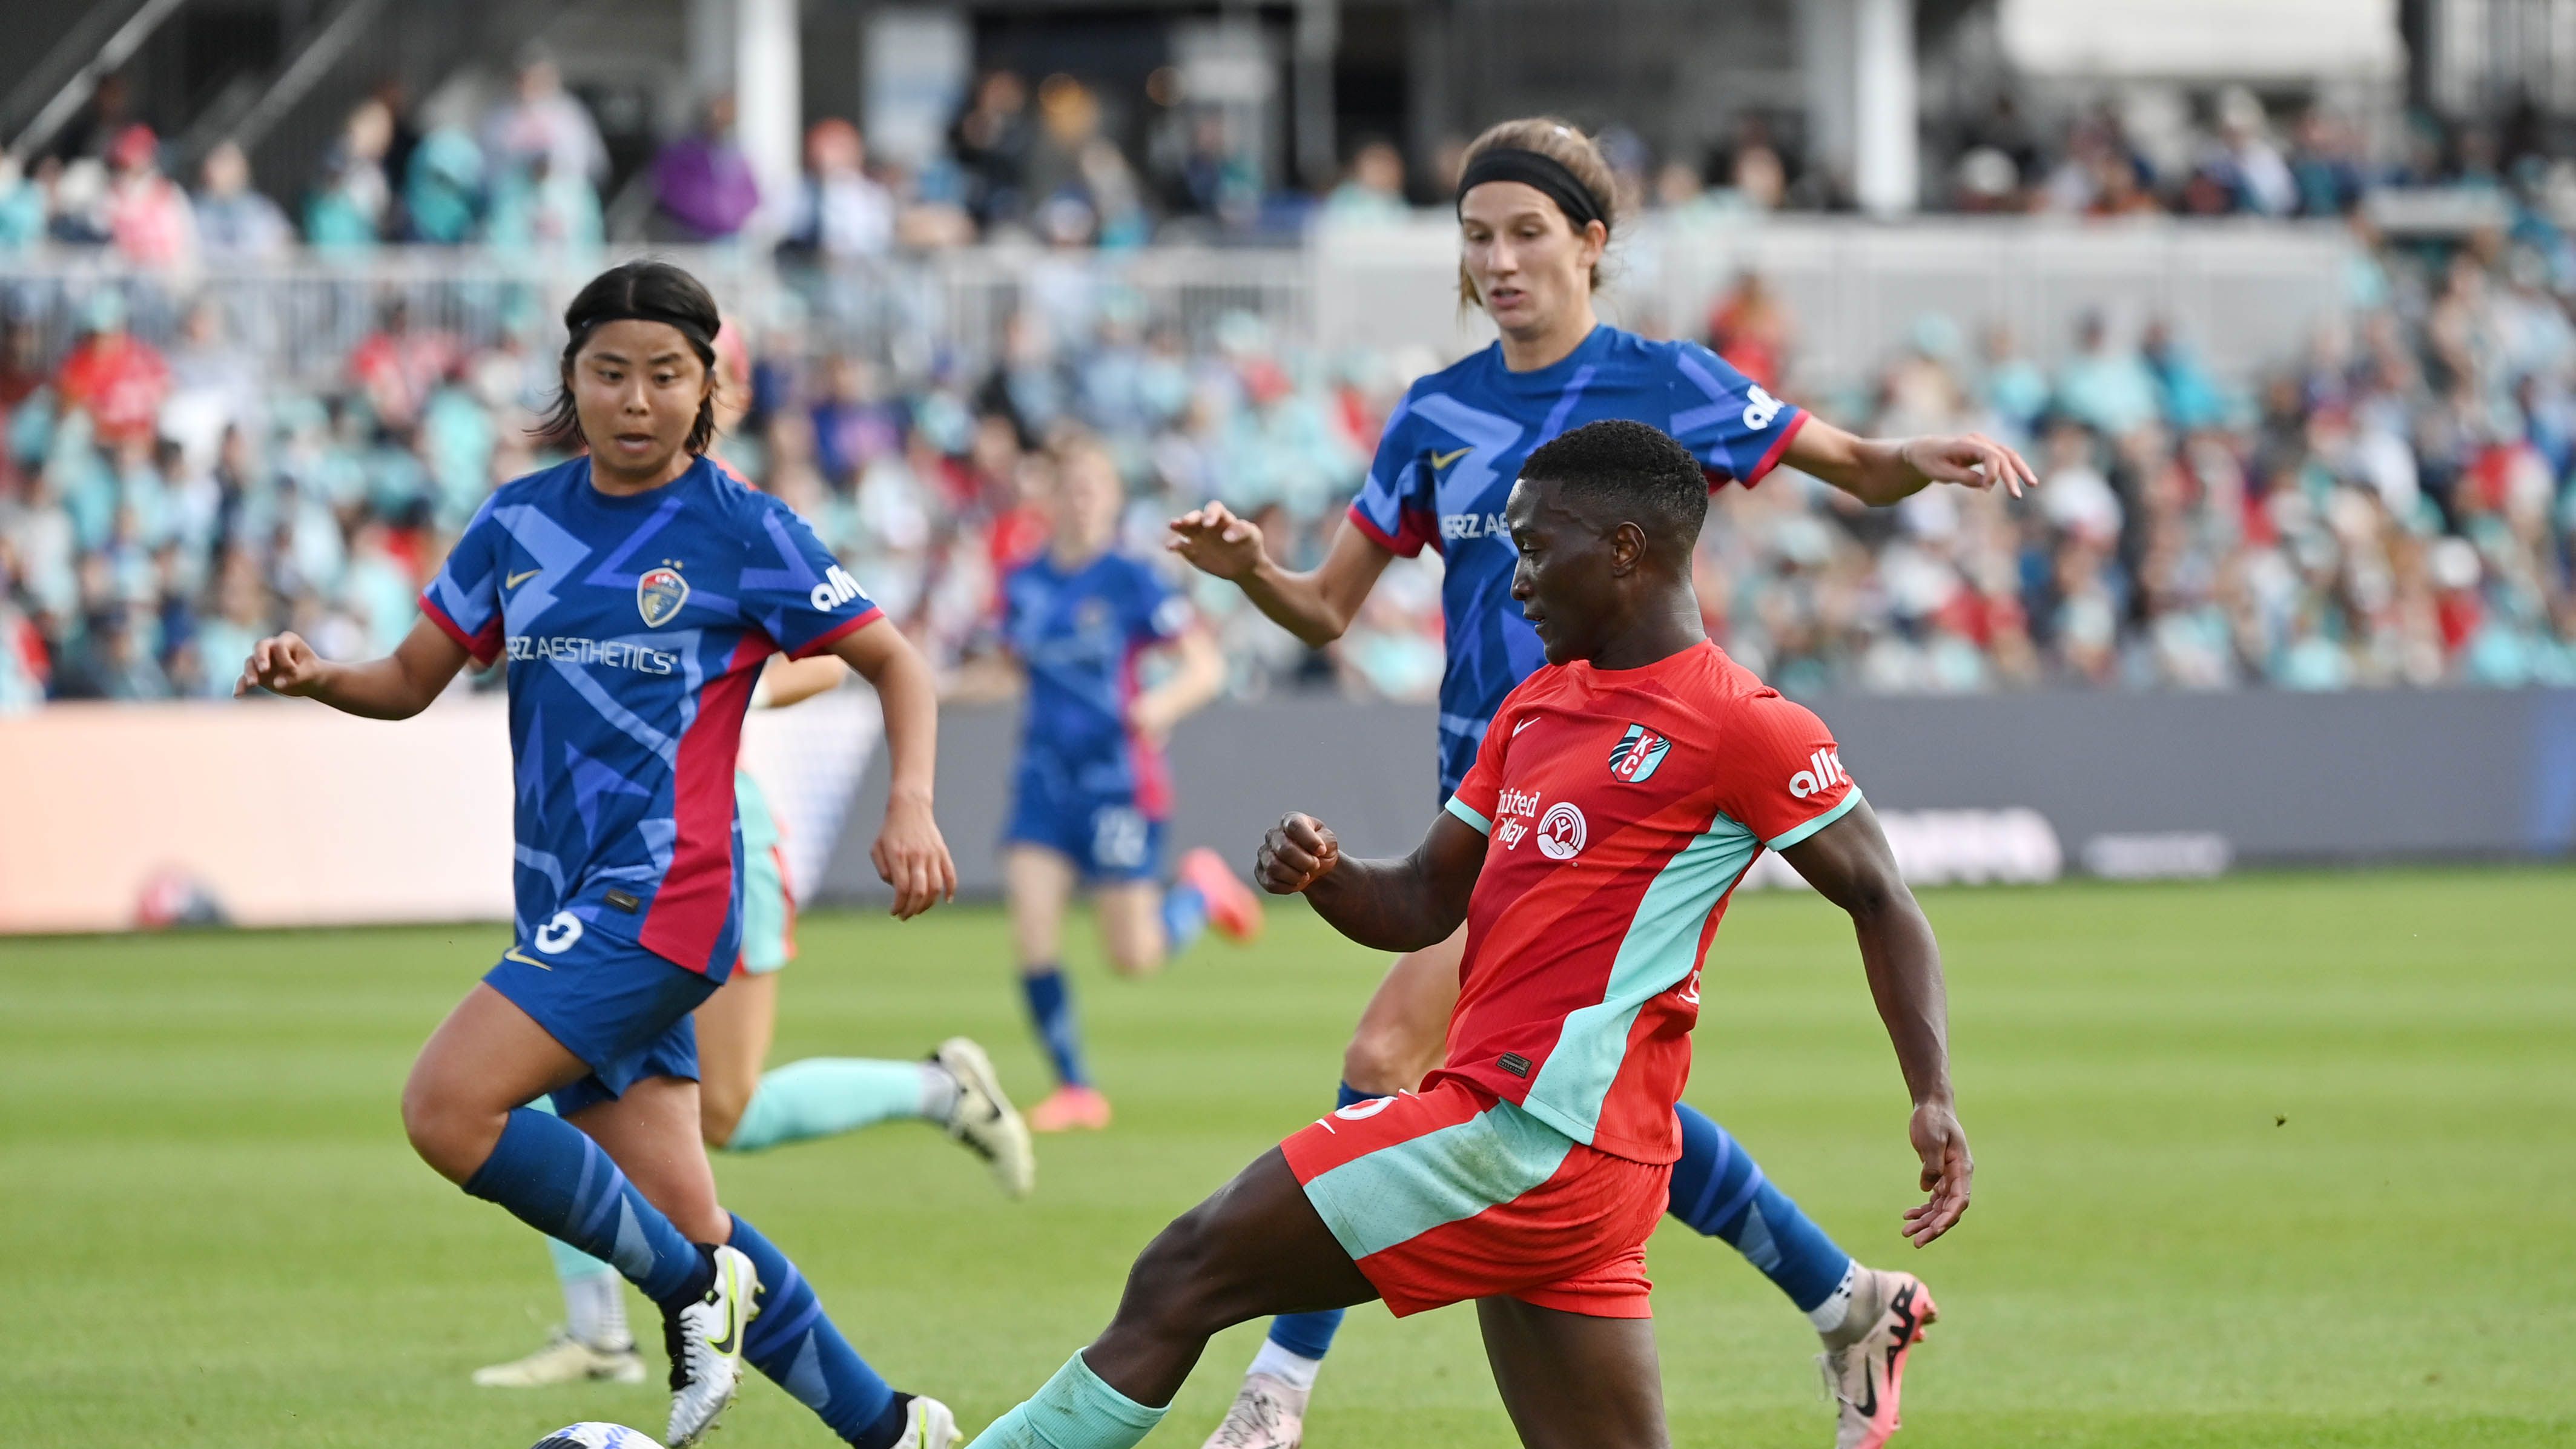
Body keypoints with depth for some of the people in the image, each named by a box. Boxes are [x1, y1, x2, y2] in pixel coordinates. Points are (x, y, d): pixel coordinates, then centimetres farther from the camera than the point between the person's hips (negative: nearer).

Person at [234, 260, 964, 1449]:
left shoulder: (743, 530, -3)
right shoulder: (519, 523, 11)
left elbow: (895, 664, 3)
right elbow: (412, 680, 15)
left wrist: (910, 804, -13)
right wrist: (313, 677, -6)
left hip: (663, 894, -6)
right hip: (566, 902, 6)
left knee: (447, 1107, -22)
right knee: (682, 1228, 6)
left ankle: (695, 1294, -8)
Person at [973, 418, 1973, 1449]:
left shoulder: (1738, 727, -7)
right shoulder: (1536, 708, 19)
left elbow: (1879, 900, -2)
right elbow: (1421, 906, 22)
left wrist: (1934, 1100, -11)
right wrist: (1320, 874, 0)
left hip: (1534, 1132, -9)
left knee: (1180, 1280, -7)